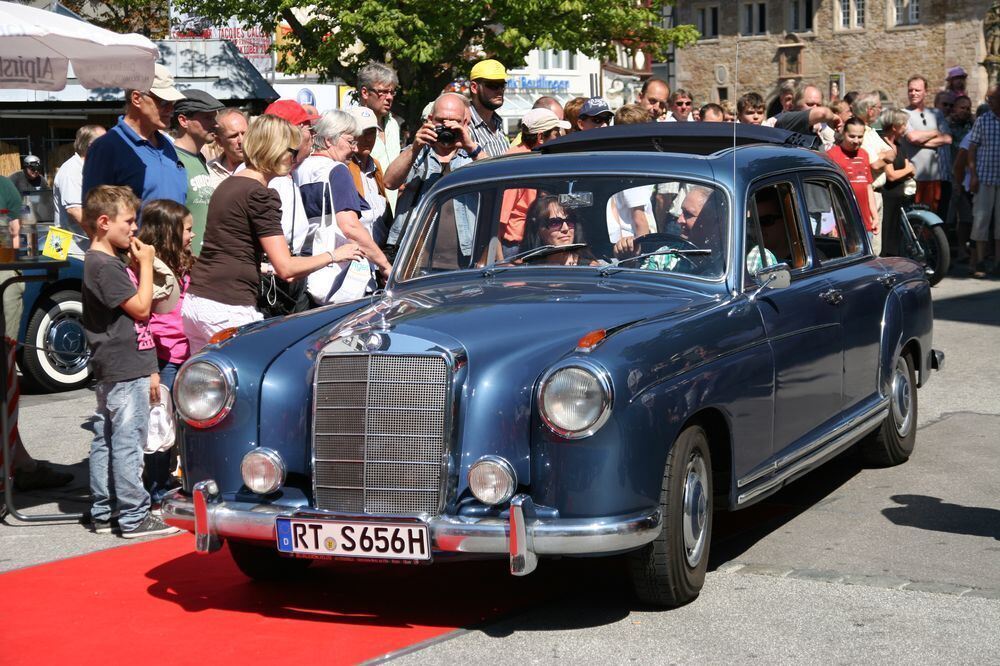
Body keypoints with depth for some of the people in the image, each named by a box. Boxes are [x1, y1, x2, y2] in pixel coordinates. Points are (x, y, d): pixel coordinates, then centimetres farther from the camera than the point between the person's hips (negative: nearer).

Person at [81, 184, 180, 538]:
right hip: (125, 371, -10)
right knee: (128, 444, -6)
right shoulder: (105, 265, -16)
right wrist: (145, 264, -9)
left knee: (105, 442, 13)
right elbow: (141, 307, -15)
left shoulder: (107, 261, 16)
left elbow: (132, 312, 20)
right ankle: (133, 518, -2)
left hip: (112, 371, 11)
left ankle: (102, 514, 19)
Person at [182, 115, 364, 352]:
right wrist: (334, 255, -1)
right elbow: (285, 267, -13)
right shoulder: (260, 195, -10)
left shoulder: (227, 185, 17)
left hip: (195, 300, 9)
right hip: (229, 310, -9)